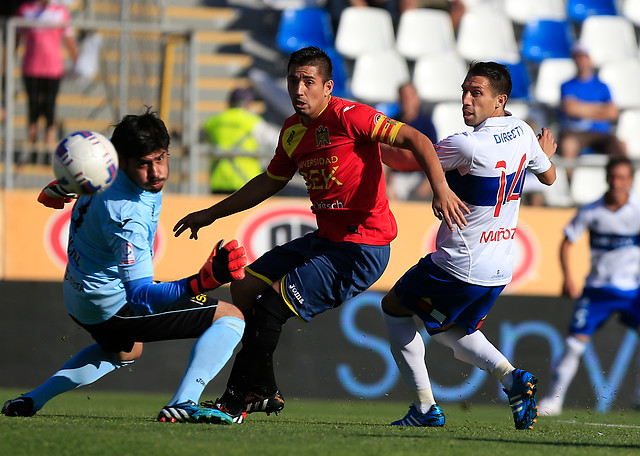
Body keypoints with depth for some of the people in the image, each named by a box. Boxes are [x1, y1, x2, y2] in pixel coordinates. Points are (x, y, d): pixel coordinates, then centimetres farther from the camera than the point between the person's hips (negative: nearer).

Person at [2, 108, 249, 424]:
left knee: (124, 351, 42)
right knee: (231, 317, -10)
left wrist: (58, 188, 36)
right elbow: (140, 296, -42)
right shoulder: (128, 217, -37)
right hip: (113, 307, -9)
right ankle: (183, 404, -21)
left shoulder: (111, 170, -12)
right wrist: (204, 281, -56)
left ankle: (30, 401, 35)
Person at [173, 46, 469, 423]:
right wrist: (211, 215, 31)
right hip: (326, 239, 9)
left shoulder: (348, 116, -16)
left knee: (270, 307, -12)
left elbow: (416, 139, -20)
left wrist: (440, 189, -34)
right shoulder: (292, 131, 10)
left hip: (361, 249, -9)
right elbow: (269, 183, 27)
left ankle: (236, 401, 0)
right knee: (245, 288, 9)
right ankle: (263, 392, 18)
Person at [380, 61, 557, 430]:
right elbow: (549, 177, 19)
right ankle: (511, 377, 2)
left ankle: (426, 408, 5)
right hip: (500, 270, 8)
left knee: (394, 307, 13)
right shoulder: (522, 133, 0)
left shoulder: (469, 146, -24)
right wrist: (545, 153, 41)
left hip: (460, 267, -8)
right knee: (451, 330, 27)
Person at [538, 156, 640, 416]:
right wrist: (568, 278, -4)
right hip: (597, 288, 0)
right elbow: (566, 243, 6)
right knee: (575, 343, -5)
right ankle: (554, 399, 7)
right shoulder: (591, 212, -4)